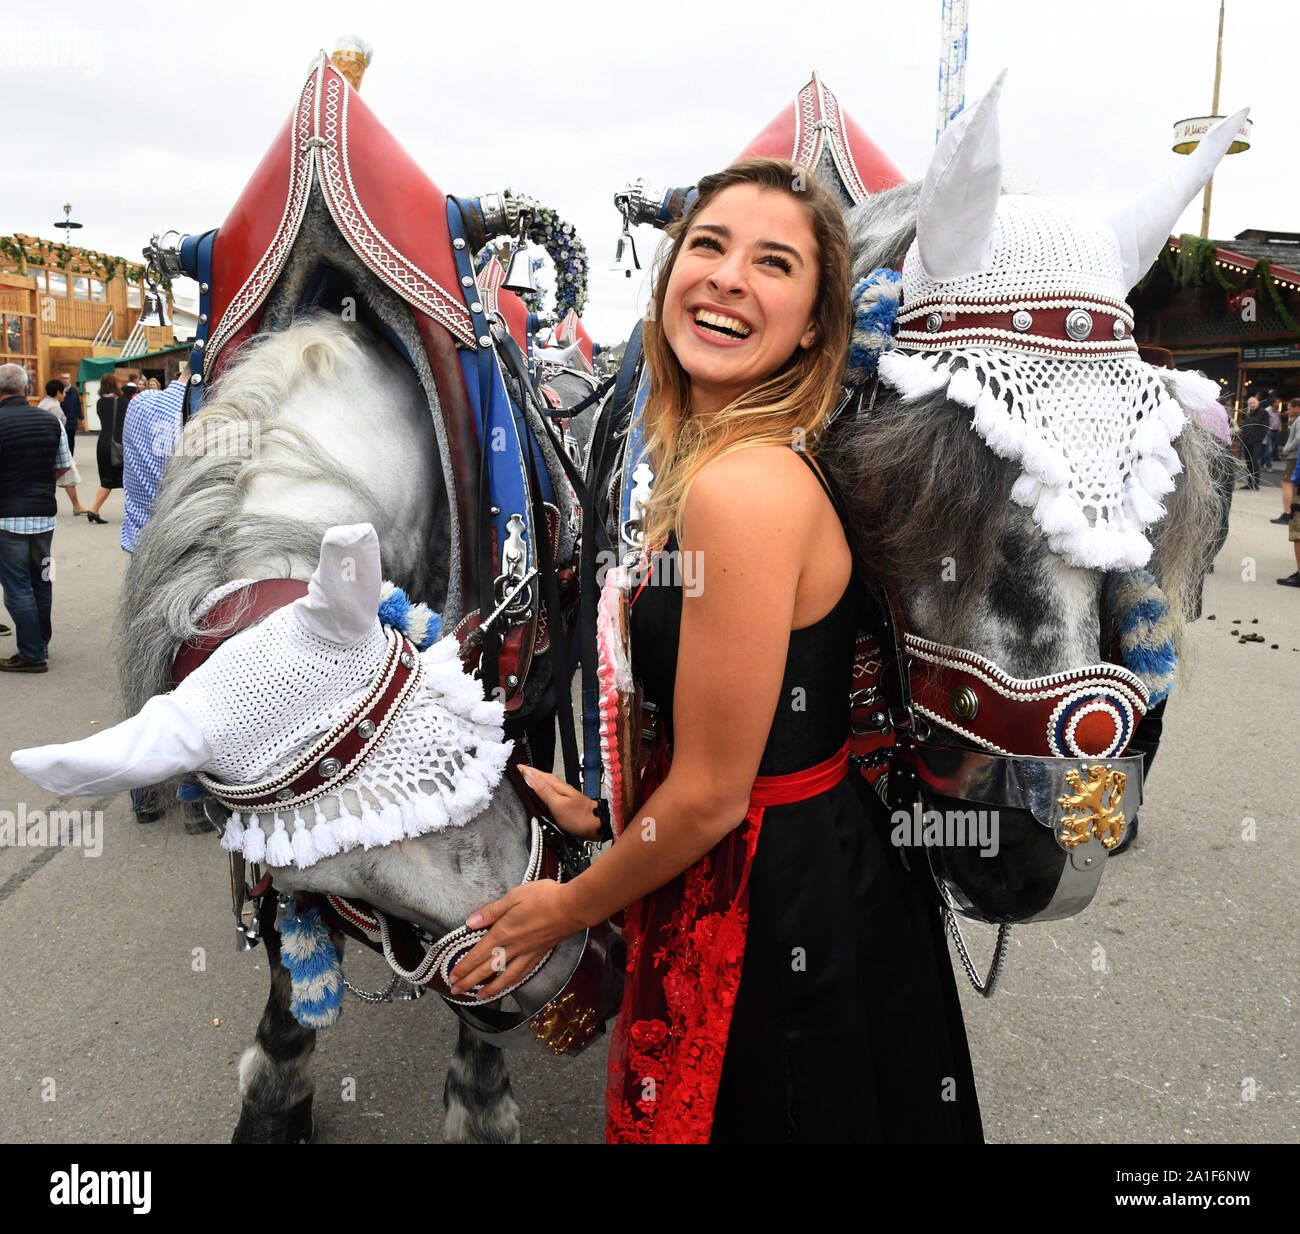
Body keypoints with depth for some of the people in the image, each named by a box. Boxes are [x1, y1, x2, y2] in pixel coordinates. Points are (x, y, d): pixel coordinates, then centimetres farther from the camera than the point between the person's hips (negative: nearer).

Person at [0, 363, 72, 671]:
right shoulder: (50, 420, 3)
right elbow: (63, 466, 12)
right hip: (45, 513, 6)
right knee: (41, 581, 17)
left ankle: (32, 655, 6)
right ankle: (42, 644, 27)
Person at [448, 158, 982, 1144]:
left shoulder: (741, 487, -26)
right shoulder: (772, 460, 4)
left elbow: (712, 795, -20)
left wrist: (568, 909, -5)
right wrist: (605, 812, 16)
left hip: (775, 922, -9)